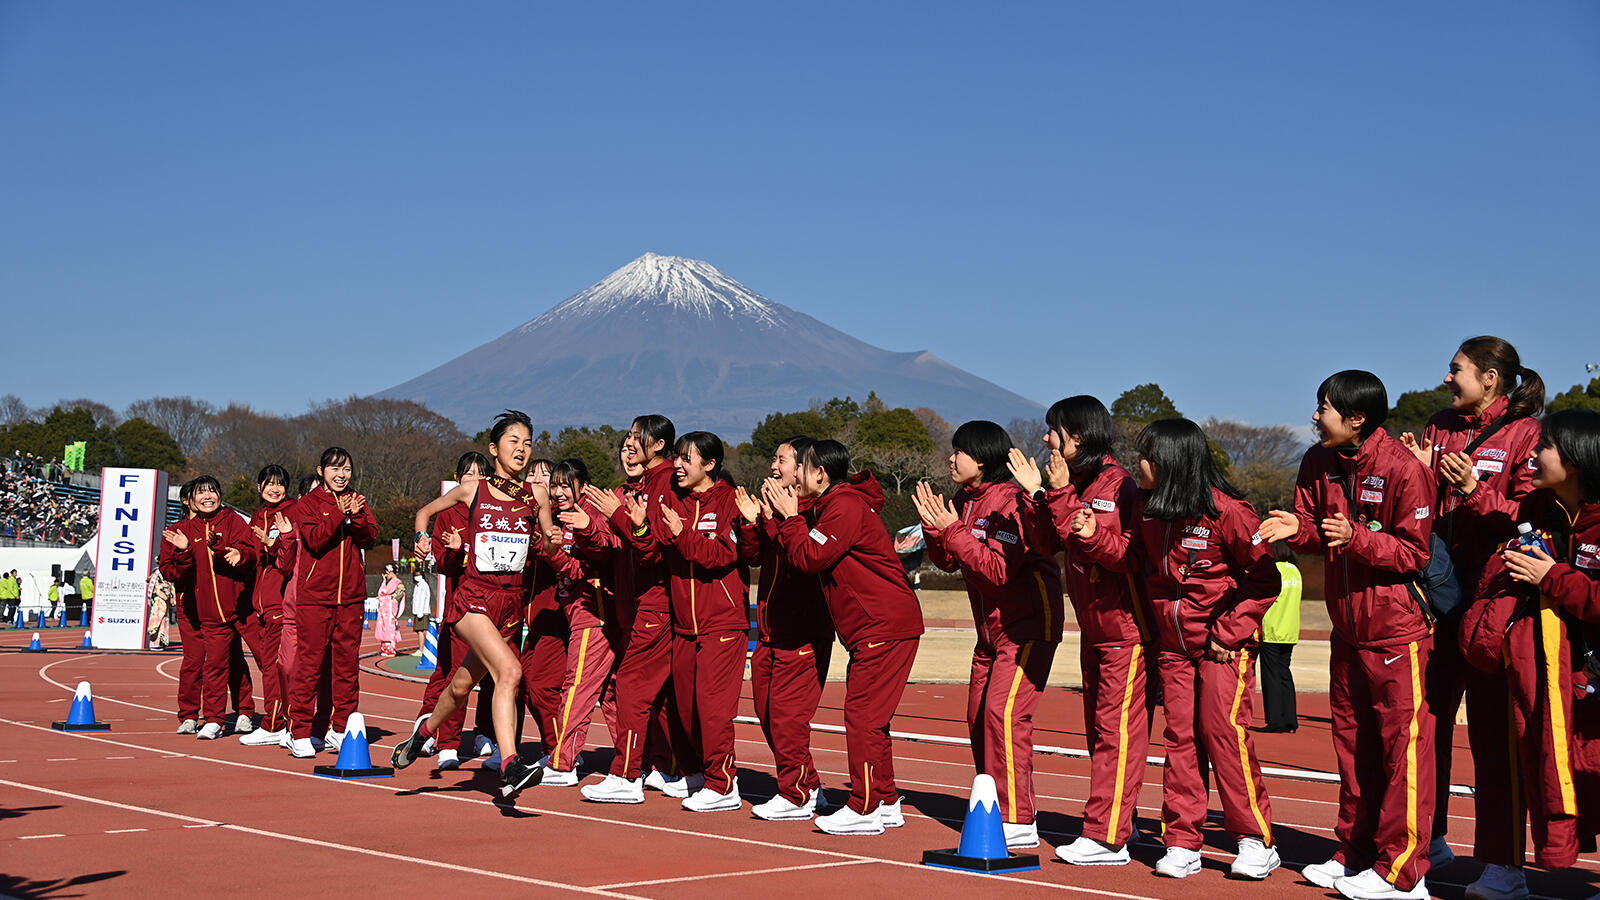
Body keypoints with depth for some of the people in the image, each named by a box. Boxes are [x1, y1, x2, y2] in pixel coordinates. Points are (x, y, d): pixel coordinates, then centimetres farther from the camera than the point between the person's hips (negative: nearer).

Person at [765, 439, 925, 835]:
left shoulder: (846, 505, -14)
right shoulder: (833, 505, 19)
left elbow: (809, 557, -18)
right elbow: (805, 555, 16)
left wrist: (791, 516, -6)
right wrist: (783, 516, 8)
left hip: (884, 627, -10)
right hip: (873, 627, 10)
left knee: (862, 713, -8)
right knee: (869, 716, 14)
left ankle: (864, 809, -5)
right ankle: (886, 802, 20)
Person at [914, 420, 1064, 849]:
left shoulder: (1010, 501, -19)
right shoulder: (966, 500, 8)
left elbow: (999, 569, -26)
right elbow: (949, 562, 10)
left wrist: (954, 532, -25)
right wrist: (935, 528, -6)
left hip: (1028, 624, -9)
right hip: (992, 626, 9)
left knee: (1004, 711, -16)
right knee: (979, 715, 9)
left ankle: (1018, 821, -13)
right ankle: (994, 811, 19)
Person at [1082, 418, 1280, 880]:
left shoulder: (1225, 511, -18)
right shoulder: (1149, 511, 4)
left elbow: (1264, 579, -15)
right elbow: (1139, 557, 15)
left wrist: (1229, 633, -17)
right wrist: (1095, 537, 0)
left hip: (1224, 641, -6)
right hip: (1173, 641, 6)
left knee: (1223, 729, -11)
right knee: (1179, 734, 5)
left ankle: (1256, 841, 1)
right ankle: (1182, 843, 10)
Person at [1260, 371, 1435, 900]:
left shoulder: (1403, 468, -15)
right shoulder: (1319, 463, 6)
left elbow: (1415, 552, -15)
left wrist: (1357, 538, -28)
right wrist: (1297, 529, -10)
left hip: (1398, 629, -8)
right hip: (1347, 628, 8)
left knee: (1402, 743, -4)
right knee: (1352, 742, 14)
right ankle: (1355, 856, 25)